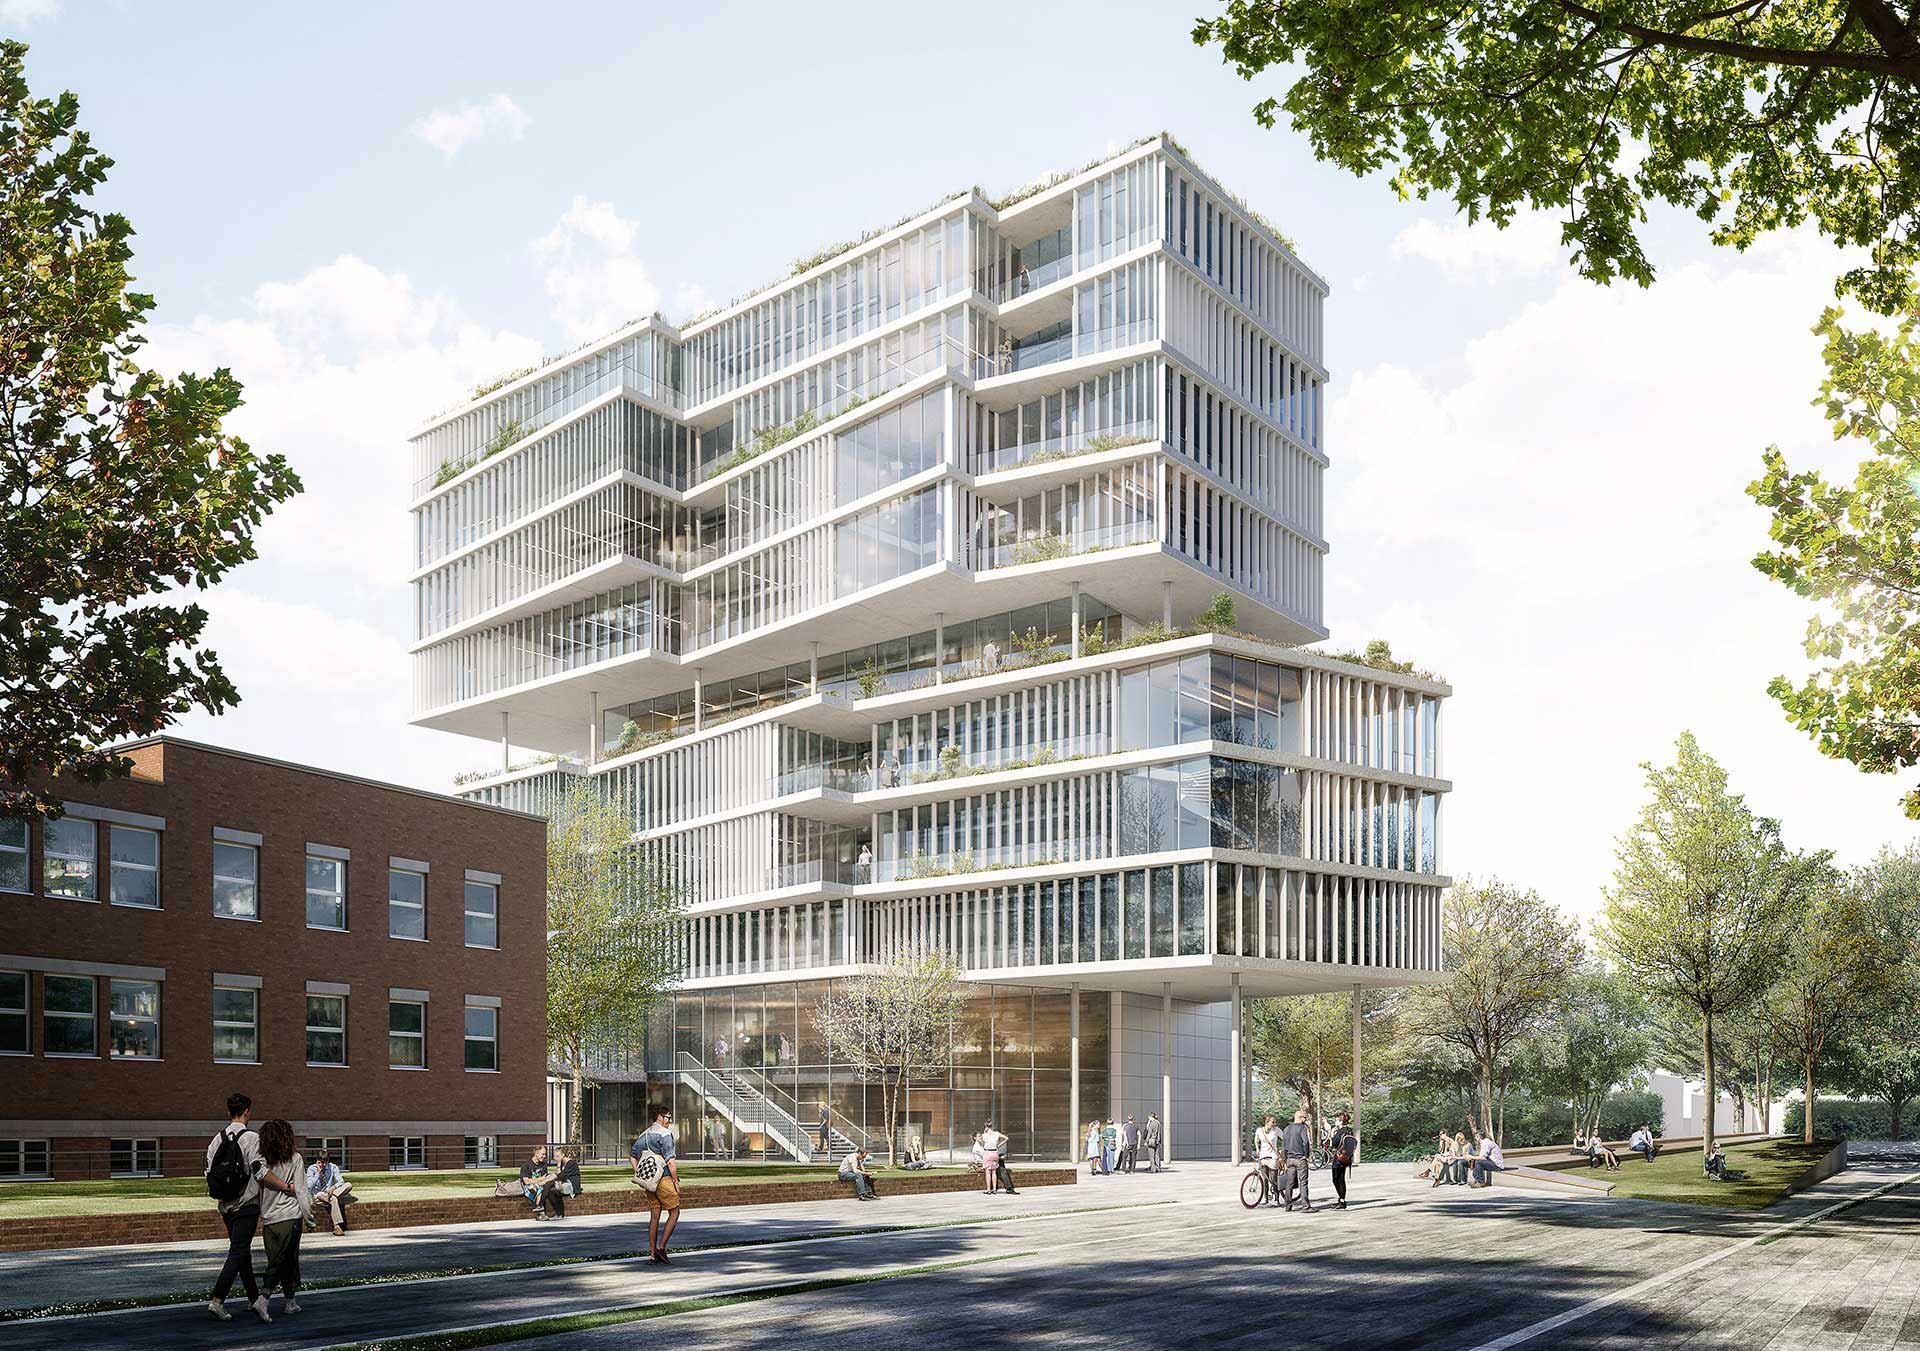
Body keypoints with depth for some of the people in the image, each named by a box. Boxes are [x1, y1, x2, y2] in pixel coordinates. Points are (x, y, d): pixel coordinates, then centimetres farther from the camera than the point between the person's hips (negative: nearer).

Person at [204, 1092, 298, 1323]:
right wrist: (287, 1187, -13)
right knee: (238, 1253, -5)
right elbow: (259, 1172, -19)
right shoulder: (250, 1137, -13)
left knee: (242, 1251, 15)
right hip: (246, 1205, -7)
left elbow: (209, 1174, 9)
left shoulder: (217, 1139, 8)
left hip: (226, 1206, 7)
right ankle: (217, 1300, -14)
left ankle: (254, 1298, 24)